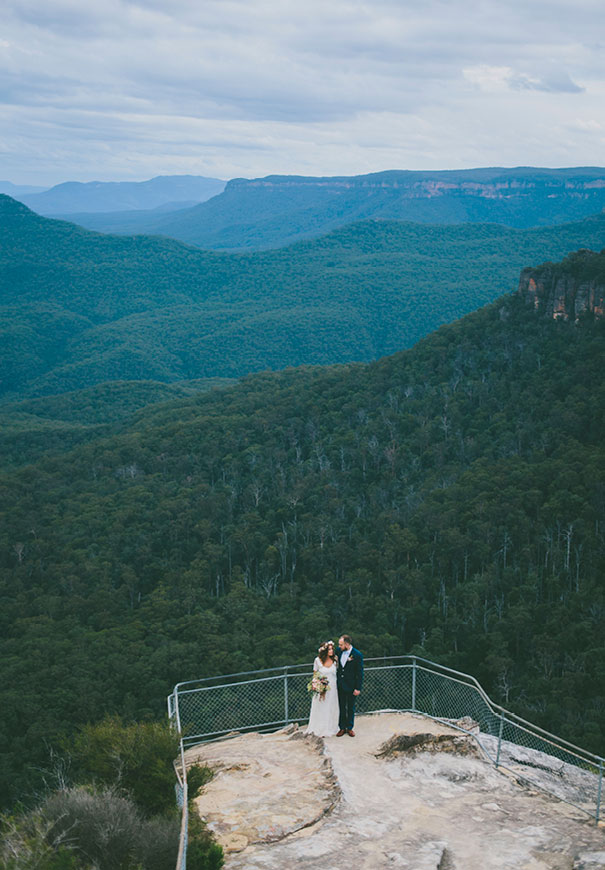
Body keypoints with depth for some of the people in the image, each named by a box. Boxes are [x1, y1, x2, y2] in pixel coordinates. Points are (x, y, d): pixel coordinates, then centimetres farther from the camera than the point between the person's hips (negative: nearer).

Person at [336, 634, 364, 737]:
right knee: (341, 707, 12)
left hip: (351, 686, -4)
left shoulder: (357, 655, -16)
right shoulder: (339, 651, -3)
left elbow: (360, 673, -11)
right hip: (340, 685, 4)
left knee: (350, 708, 12)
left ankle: (350, 727, 25)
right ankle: (342, 727, 23)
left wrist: (358, 688, -12)